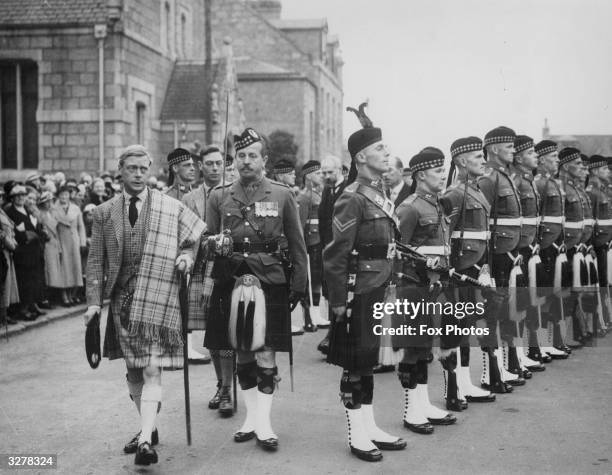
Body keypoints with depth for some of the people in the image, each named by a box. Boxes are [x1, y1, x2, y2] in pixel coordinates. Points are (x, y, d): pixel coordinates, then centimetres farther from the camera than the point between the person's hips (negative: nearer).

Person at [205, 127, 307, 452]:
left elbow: (297, 244, 5)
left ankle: (263, 422, 8)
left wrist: (299, 285, 0)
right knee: (242, 353, 9)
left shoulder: (282, 196, 4)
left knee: (265, 353, -1)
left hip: (271, 282, -2)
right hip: (231, 282, 2)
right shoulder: (218, 197, 9)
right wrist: (215, 244, -7)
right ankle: (251, 416, 22)